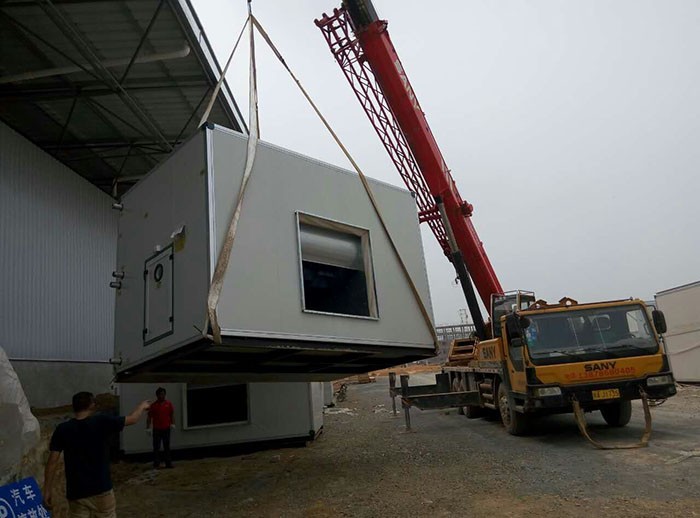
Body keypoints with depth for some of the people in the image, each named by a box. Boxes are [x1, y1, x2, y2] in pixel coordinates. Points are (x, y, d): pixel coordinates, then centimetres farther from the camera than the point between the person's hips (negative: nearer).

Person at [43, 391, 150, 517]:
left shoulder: (62, 430, -5)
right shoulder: (101, 422, -10)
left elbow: (52, 462, -8)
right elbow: (132, 419, 1)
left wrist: (47, 490, 0)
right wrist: (142, 406, 21)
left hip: (76, 494, 2)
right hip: (101, 490, -2)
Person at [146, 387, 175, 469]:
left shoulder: (169, 404, 4)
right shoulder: (153, 405, -1)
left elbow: (172, 414, 8)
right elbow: (149, 417, 1)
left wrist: (172, 423, -3)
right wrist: (148, 428, -4)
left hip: (166, 429, 2)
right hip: (157, 429, -1)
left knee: (167, 447, 7)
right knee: (156, 447, 0)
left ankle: (168, 463, 12)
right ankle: (156, 463, 6)